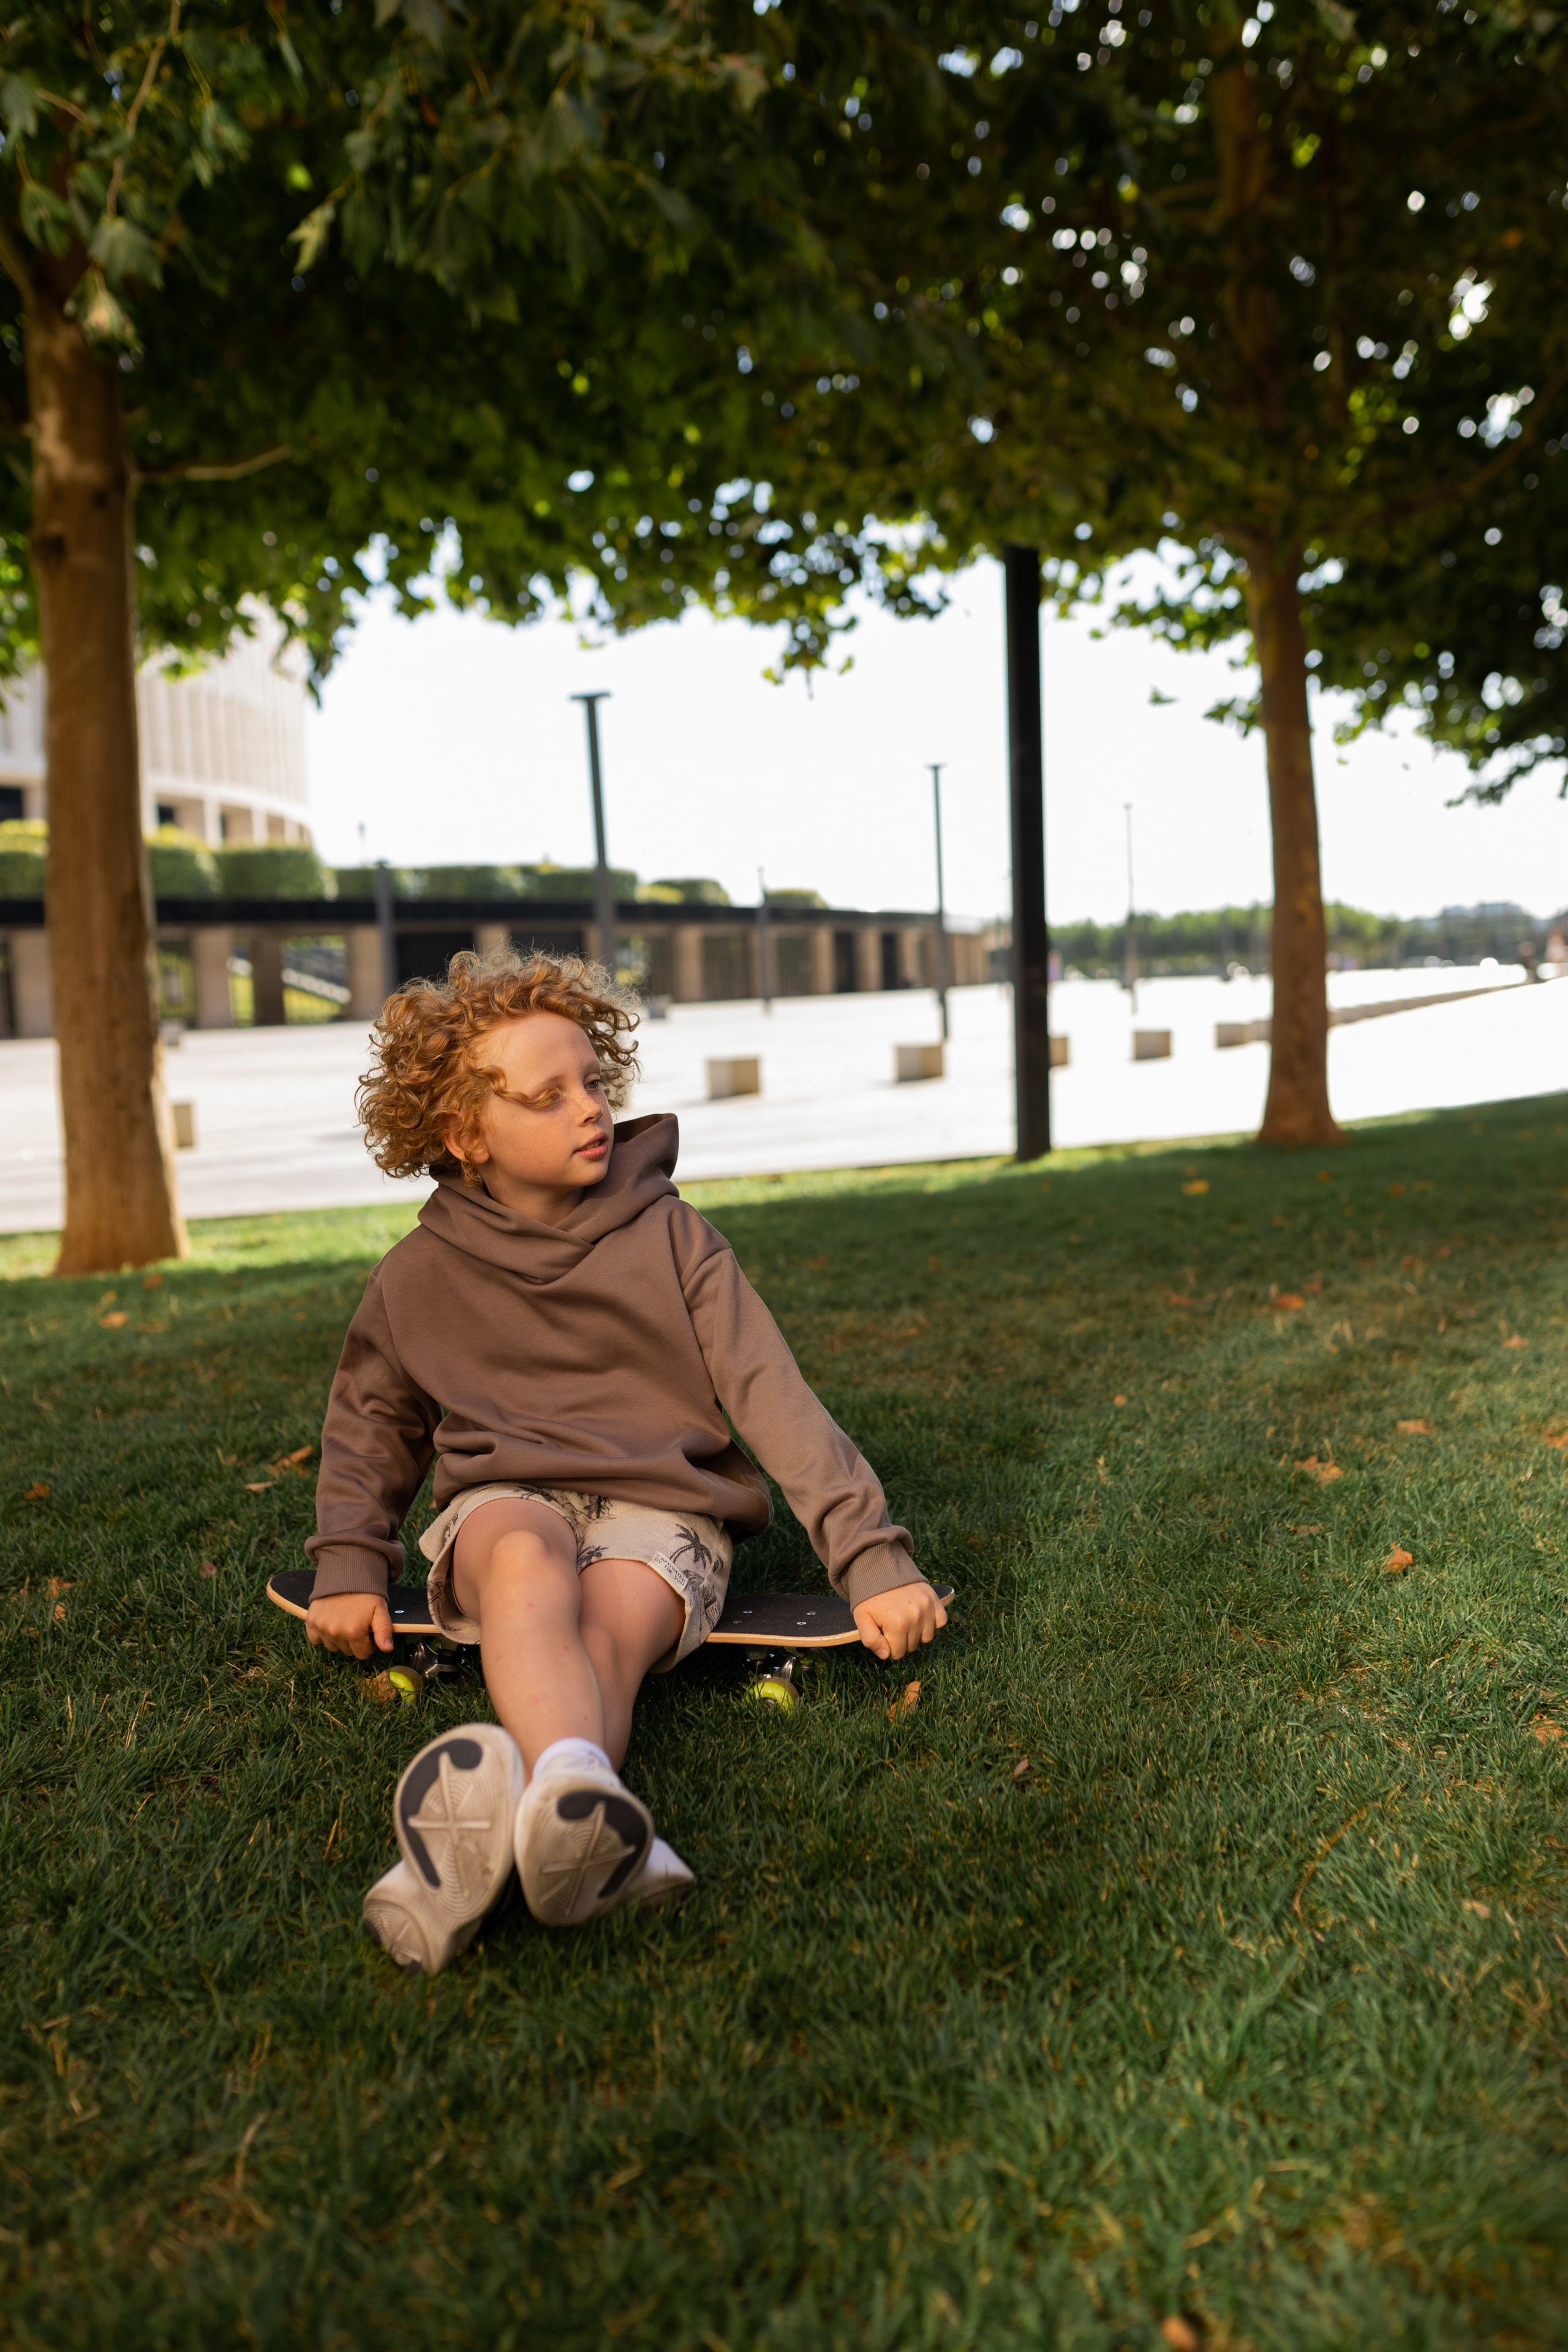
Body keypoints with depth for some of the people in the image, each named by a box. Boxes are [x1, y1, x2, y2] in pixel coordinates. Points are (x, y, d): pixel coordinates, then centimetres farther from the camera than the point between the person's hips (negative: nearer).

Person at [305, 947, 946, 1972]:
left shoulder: (667, 1235, 1)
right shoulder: (420, 1277, 6)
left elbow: (774, 1397, -4)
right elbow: (371, 1428, 22)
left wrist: (872, 1557, -12)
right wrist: (350, 1566, 5)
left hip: (661, 1511, 0)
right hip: (502, 1502, 0)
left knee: (606, 1634, -35)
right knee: (528, 1556, -38)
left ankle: (492, 1819, -63)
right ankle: (587, 1808, -65)